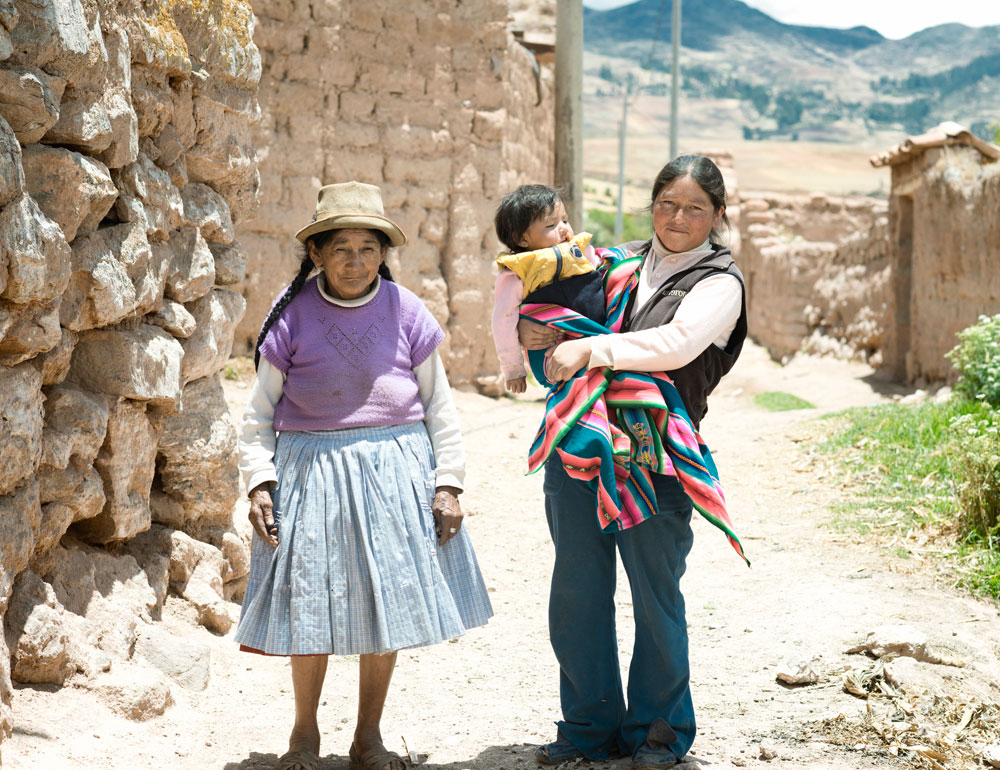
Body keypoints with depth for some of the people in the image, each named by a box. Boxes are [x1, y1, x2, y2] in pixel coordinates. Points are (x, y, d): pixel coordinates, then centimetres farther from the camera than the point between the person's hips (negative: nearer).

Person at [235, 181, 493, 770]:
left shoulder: (406, 312, -1)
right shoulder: (292, 316, -3)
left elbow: (439, 406, 6)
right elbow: (261, 410, 4)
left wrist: (448, 483, 2)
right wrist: (258, 481, -4)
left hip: (393, 472, 1)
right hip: (310, 472, -1)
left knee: (387, 606, 7)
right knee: (311, 604, 5)